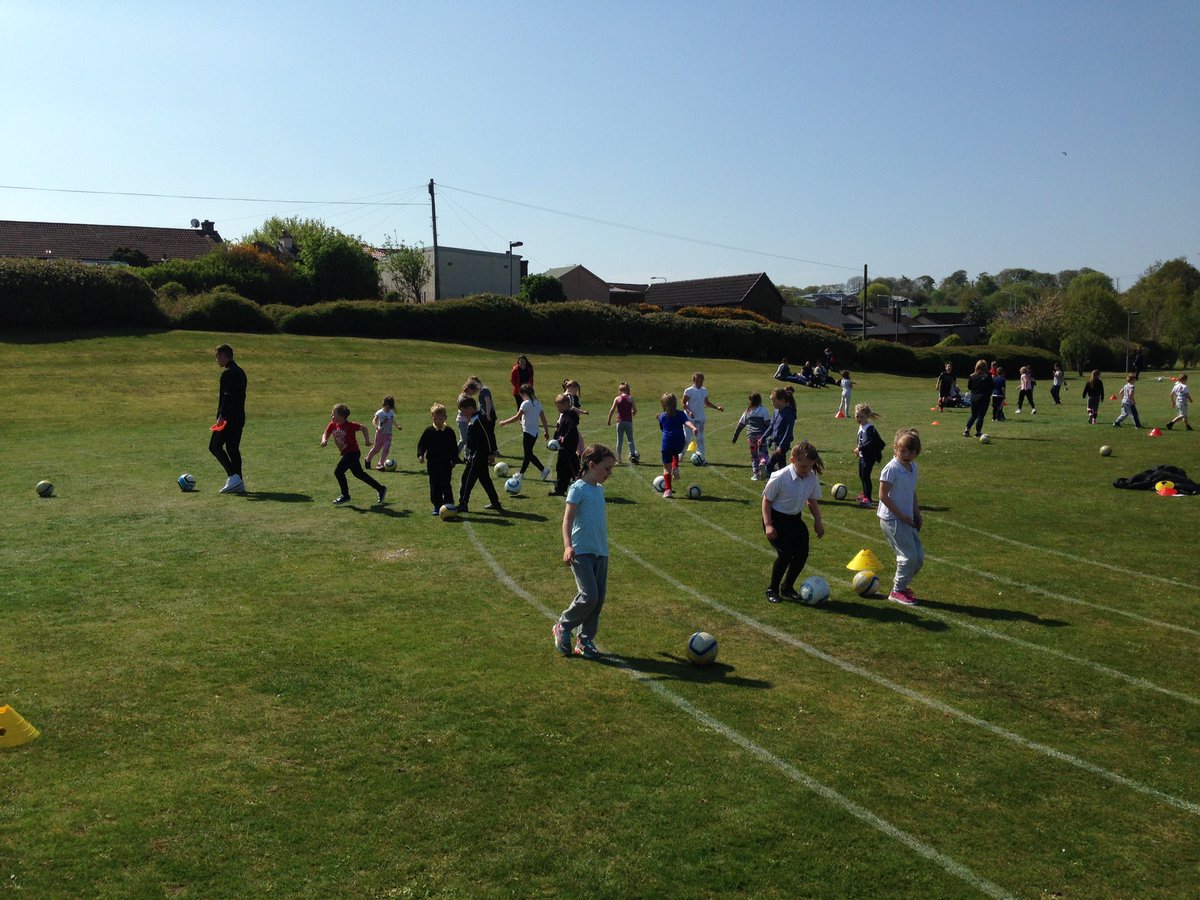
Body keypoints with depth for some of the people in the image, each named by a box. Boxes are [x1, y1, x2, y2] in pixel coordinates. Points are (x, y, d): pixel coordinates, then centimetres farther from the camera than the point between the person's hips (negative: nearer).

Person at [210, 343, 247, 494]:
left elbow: (227, 397, -22)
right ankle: (238, 483, 9)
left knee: (215, 446, -2)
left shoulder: (228, 373, -14)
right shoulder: (240, 372, 17)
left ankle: (232, 476, -11)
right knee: (233, 449, 11)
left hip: (229, 417, -9)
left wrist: (221, 416, -25)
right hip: (239, 417, 9)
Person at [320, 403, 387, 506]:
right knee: (358, 473, 18)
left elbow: (364, 428, -11)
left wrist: (367, 440, -15)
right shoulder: (332, 425, -1)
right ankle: (380, 489, 29)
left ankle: (345, 495, 1)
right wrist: (324, 440, -17)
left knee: (338, 471, -14)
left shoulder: (349, 425, -19)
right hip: (346, 453, 9)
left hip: (353, 452, -9)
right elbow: (326, 434, 5)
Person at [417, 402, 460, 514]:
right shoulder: (429, 431, 0)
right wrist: (420, 455, -11)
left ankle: (449, 504, 3)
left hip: (446, 463, -1)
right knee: (434, 486, 6)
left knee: (446, 485, -3)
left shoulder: (449, 432, 1)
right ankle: (437, 506, 14)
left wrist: (455, 461, 4)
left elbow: (454, 447, 7)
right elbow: (421, 444, 4)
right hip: (433, 463, 1)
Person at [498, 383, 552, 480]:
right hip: (535, 432, 9)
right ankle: (521, 473, 23)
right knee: (528, 453, 15)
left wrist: (504, 423, -6)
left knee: (529, 454, -5)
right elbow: (543, 418, 10)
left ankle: (543, 469, -15)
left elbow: (517, 417, -16)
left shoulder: (526, 403, -14)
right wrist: (546, 431, 15)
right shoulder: (538, 403, 9)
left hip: (528, 432, -8)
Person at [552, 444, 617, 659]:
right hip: (581, 552, -8)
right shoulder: (578, 488, -9)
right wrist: (567, 545, -30)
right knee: (589, 596, -15)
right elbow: (567, 519, -17)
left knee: (599, 599, 6)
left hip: (601, 552, 8)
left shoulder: (600, 489, 14)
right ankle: (562, 627, 8)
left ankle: (585, 641, 17)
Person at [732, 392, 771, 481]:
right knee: (763, 453, 2)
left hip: (751, 436, 3)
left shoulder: (747, 412, 12)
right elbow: (768, 423, -6)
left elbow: (740, 425, 14)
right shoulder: (763, 410, 1)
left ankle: (755, 474, 7)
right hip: (761, 436, -3)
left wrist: (735, 436, 19)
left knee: (754, 456, 12)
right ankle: (763, 463, -30)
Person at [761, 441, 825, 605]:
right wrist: (768, 525, -18)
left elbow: (812, 501, 7)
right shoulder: (780, 478, -25)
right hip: (776, 519, -6)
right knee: (785, 553, -18)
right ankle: (772, 589, 4)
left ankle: (787, 588, 20)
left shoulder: (812, 478, -10)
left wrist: (818, 521, 0)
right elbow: (766, 500, -14)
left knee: (802, 553, -3)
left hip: (794, 519, 6)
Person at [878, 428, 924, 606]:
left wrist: (917, 513, 12)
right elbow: (883, 495, -18)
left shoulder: (913, 467, 8)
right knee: (909, 556, -8)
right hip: (892, 519, -8)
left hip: (906, 519, 8)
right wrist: (901, 515, -16)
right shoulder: (892, 468, -17)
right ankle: (897, 591, 7)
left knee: (919, 557, 10)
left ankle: (901, 585, 28)